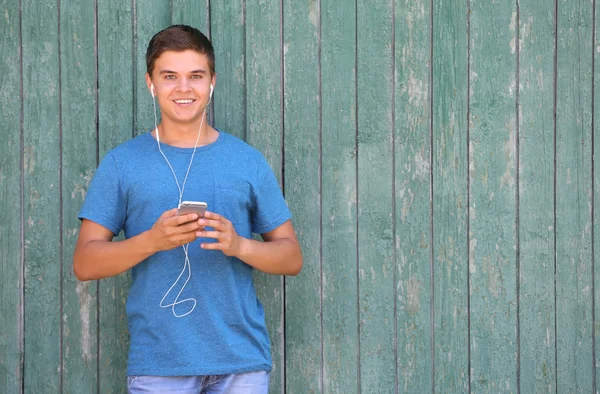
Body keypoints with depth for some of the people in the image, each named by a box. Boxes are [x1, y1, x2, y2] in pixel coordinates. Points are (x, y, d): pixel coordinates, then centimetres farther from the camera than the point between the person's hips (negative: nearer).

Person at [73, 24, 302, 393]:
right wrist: (152, 240, -15)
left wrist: (239, 245, -12)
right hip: (156, 363, -1)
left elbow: (292, 258, 8)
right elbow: (85, 263, 1)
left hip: (241, 362, 1)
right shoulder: (121, 163, 5)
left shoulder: (248, 161, 8)